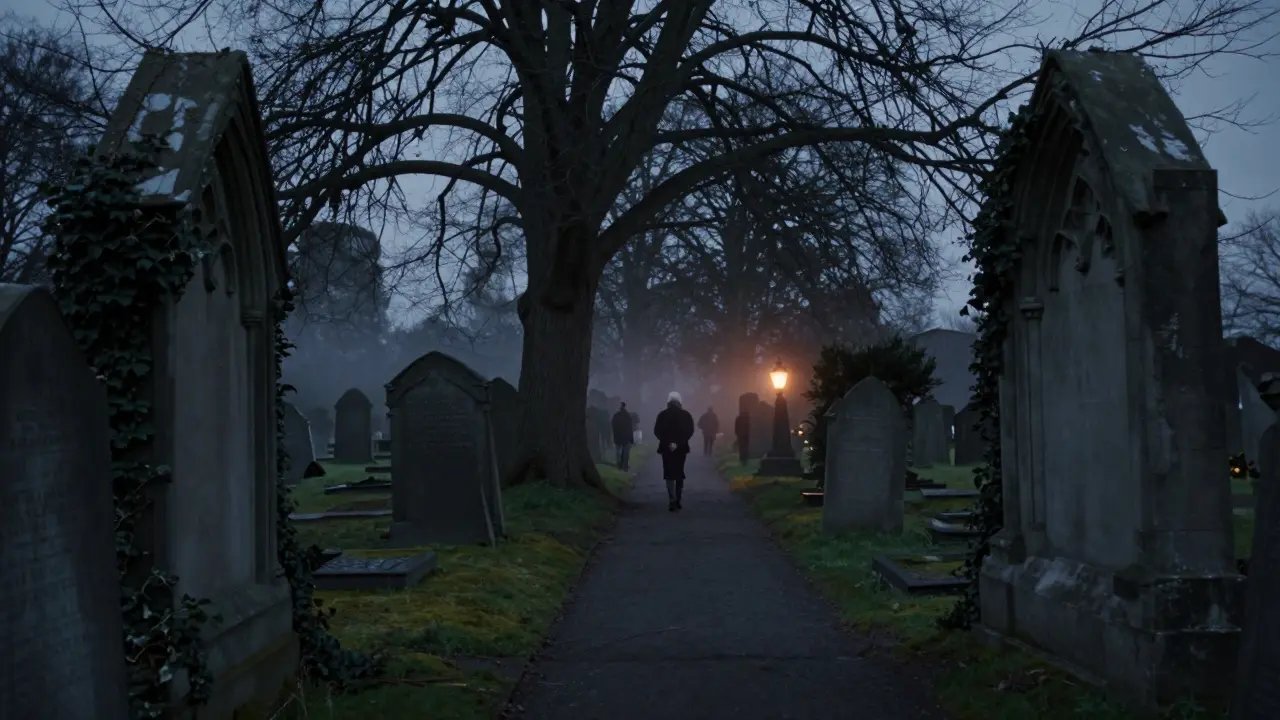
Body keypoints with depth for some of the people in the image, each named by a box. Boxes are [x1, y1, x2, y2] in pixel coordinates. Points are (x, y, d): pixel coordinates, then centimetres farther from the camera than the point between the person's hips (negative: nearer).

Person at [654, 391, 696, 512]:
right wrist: (679, 443, -9)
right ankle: (677, 500, 12)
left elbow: (657, 432, -7)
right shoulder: (686, 415, -2)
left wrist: (667, 443, -5)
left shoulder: (662, 415, -4)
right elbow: (689, 432, -7)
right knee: (679, 473, 14)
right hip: (681, 448, 1)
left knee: (669, 474, 2)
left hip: (666, 448, -1)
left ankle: (672, 501, -11)